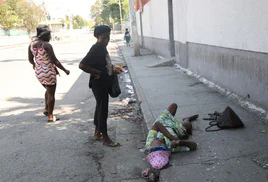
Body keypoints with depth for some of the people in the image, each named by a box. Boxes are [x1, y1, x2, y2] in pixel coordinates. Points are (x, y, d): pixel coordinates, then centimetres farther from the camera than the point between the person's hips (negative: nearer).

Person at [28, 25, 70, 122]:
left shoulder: (31, 44, 2)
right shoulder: (47, 45, -19)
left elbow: (30, 59, 12)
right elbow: (54, 61, -20)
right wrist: (65, 70, -10)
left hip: (38, 72, 7)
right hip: (48, 72, -7)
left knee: (48, 90, 28)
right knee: (51, 94, 7)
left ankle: (46, 109, 29)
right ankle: (50, 116, 16)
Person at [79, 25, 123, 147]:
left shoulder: (103, 48, 8)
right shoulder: (95, 50, -21)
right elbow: (82, 65, -28)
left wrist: (113, 68, 9)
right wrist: (96, 72, -22)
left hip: (104, 83, 10)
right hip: (98, 84, -10)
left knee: (100, 108, 18)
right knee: (103, 110, -2)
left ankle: (97, 133, 32)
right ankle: (105, 138, 9)